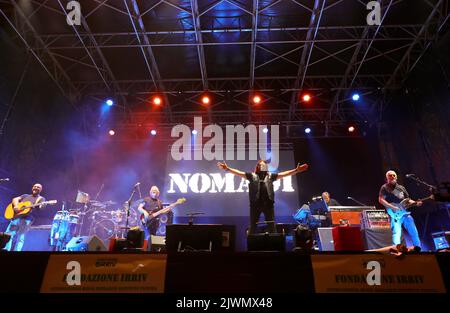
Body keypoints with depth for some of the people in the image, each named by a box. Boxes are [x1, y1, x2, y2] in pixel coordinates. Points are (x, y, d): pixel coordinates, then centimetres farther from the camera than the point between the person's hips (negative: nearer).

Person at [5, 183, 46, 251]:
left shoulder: (41, 198, 13)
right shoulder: (25, 196, 27)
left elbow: (41, 206, -5)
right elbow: (15, 199, 17)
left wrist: (42, 206, -30)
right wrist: (16, 206, -5)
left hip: (27, 219, -5)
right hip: (16, 217, 5)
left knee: (20, 238, -14)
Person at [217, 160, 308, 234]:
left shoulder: (270, 176, 13)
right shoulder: (252, 176, 8)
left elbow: (284, 174, 8)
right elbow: (239, 173, 1)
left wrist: (296, 170, 0)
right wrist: (227, 168, -10)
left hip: (268, 203, 2)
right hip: (255, 203, -1)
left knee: (272, 225, 4)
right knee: (253, 226, 5)